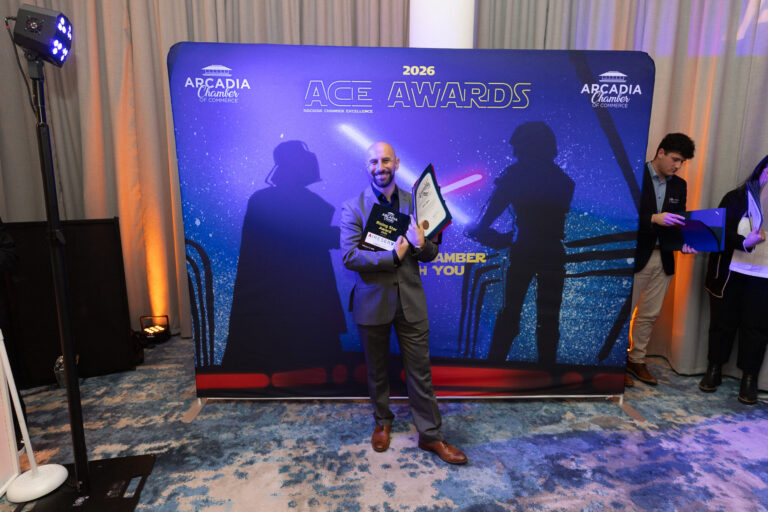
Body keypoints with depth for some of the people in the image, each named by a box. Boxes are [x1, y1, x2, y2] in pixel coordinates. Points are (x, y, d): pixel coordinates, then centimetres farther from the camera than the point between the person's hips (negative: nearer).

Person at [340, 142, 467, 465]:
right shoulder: (353, 207, -5)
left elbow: (431, 255, 3)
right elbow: (348, 256, -16)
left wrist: (421, 244, -20)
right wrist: (392, 255, -23)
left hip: (410, 301, 2)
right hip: (372, 302, -1)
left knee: (420, 371, 9)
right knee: (377, 371, 17)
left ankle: (430, 434, 27)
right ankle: (382, 422, 42)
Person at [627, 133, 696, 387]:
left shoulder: (679, 185, 13)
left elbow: (678, 221, 14)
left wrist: (684, 243, -4)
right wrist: (654, 218, -25)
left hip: (663, 259, 7)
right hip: (636, 256, -6)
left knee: (649, 314, 13)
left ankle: (636, 360, 27)